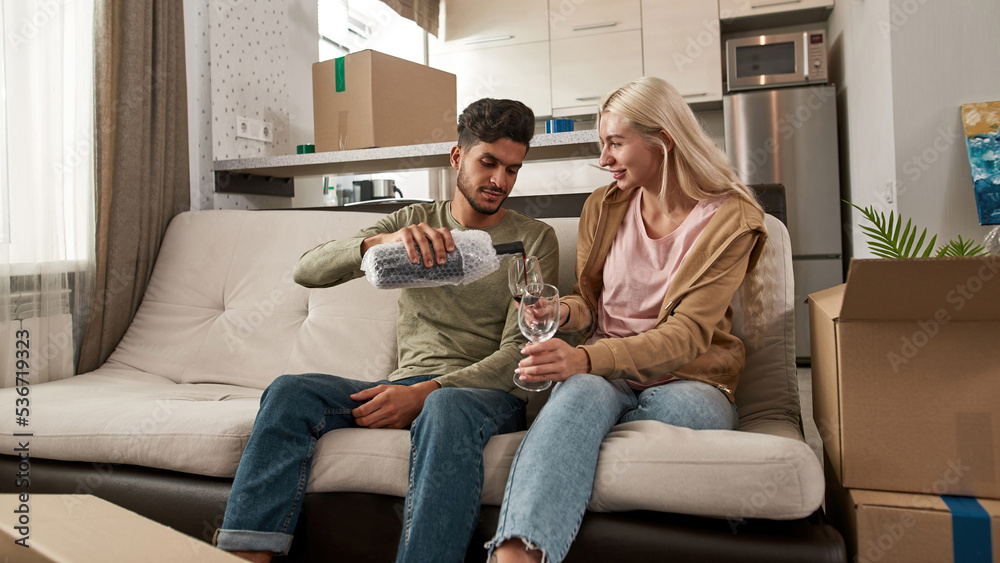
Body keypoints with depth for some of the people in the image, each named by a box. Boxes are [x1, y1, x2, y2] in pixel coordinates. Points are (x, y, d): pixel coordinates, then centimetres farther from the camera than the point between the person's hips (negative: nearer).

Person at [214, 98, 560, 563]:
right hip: (408, 385, 3)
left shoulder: (533, 239, 4)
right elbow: (307, 271, -1)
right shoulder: (414, 222, 12)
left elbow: (517, 354, -5)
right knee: (289, 392, -20)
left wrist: (425, 392, -20)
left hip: (487, 390, -3)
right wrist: (382, 242, -24)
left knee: (445, 408, -38)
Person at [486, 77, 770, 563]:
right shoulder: (604, 207, 10)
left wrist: (587, 358, -30)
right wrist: (562, 311, -10)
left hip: (686, 381, -1)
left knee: (683, 407, -38)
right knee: (583, 393, -35)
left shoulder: (730, 218, -4)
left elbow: (688, 334, -15)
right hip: (604, 371, 2)